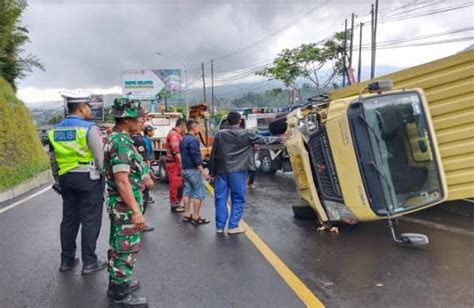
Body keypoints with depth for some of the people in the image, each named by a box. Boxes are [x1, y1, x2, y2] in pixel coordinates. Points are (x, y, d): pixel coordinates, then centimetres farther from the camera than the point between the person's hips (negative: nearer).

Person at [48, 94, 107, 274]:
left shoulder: (55, 130, 9)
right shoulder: (89, 128, -12)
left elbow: (53, 160, 14)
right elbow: (100, 158, -12)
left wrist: (59, 181, 21)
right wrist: (105, 177, 1)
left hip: (66, 178, 7)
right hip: (88, 178, -7)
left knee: (69, 219, 14)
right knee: (90, 221, 1)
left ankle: (67, 260, 22)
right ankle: (89, 262, 7)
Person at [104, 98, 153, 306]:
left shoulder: (116, 138, 9)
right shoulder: (122, 142, -22)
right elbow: (122, 181, -27)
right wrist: (136, 211, -26)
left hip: (119, 204, 10)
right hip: (125, 205, -10)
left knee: (118, 245, 20)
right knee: (127, 248, 2)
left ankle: (117, 283, 35)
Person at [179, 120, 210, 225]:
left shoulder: (183, 140, 13)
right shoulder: (193, 140, -17)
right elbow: (196, 158, -21)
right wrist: (203, 172, -19)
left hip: (185, 169, 10)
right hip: (193, 170, -10)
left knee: (187, 191, 12)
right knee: (199, 193, -4)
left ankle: (187, 215, 16)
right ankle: (196, 217, -3)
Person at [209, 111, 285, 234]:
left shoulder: (220, 134, 4)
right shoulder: (246, 134, -2)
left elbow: (213, 154, 5)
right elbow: (264, 140, 8)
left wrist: (211, 171, 12)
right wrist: (280, 139, 22)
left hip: (221, 171, 3)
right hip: (237, 171, -3)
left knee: (221, 199, 9)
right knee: (238, 200, 7)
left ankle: (219, 226, 12)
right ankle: (233, 226, 7)